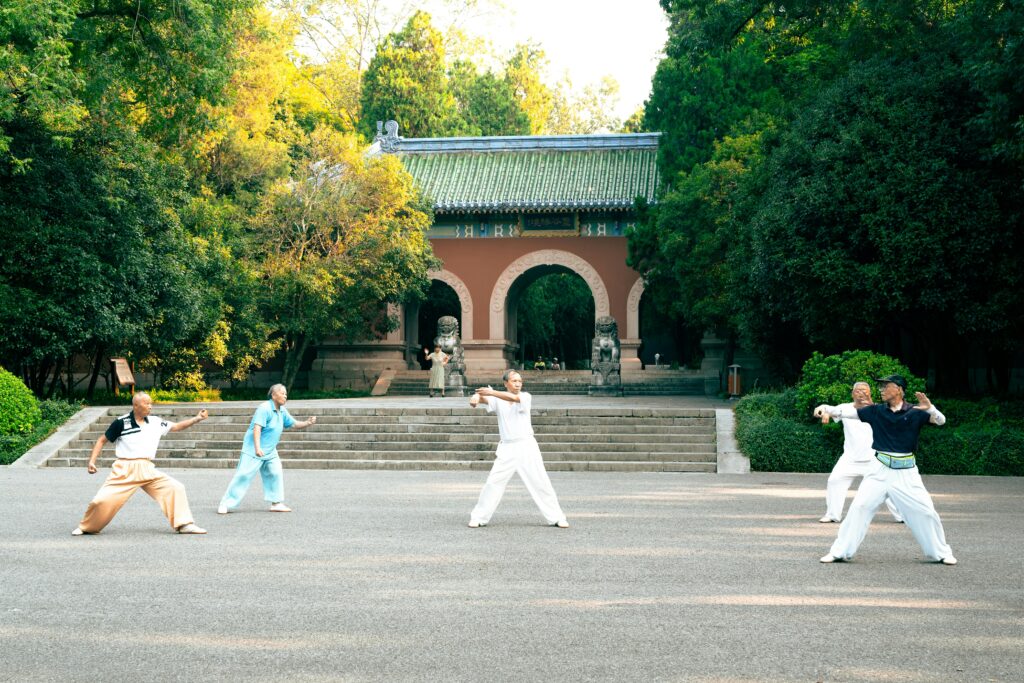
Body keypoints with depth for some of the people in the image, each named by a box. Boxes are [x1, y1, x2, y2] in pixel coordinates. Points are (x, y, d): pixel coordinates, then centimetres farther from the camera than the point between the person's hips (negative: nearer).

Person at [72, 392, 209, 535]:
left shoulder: (156, 422, 5)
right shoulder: (122, 422, -7)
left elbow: (176, 426, 10)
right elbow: (102, 440, 1)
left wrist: (197, 419, -3)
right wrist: (92, 461, -8)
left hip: (147, 470, 4)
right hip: (124, 470, -4)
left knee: (175, 488, -7)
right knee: (103, 500, -10)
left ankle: (184, 524, 0)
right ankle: (86, 527, 17)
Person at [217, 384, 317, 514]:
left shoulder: (282, 411, 9)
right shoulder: (265, 408, -18)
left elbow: (293, 424, 17)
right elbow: (257, 428, -25)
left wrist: (308, 423, -1)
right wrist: (257, 448, -34)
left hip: (270, 451, 8)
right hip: (253, 450, -8)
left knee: (276, 474, 3)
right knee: (243, 475, -9)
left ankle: (276, 503, 12)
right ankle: (226, 504, -5)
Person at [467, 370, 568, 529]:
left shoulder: (525, 397, -4)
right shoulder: (498, 400, 1)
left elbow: (514, 398, -26)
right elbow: (485, 399, -18)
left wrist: (491, 392, -39)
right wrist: (476, 397, -44)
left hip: (526, 446, -1)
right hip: (506, 448, 1)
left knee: (540, 482, 1)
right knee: (493, 483, -2)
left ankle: (556, 517, 10)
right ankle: (479, 517, 10)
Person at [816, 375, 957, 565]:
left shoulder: (915, 412, -4)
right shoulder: (876, 411, 0)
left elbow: (941, 421, -13)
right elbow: (848, 412, -7)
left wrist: (929, 408, -33)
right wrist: (826, 408, -23)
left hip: (906, 472, -1)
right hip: (880, 470, 1)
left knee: (925, 511, 4)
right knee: (859, 507, -6)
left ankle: (941, 553, 24)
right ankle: (840, 552, 0)